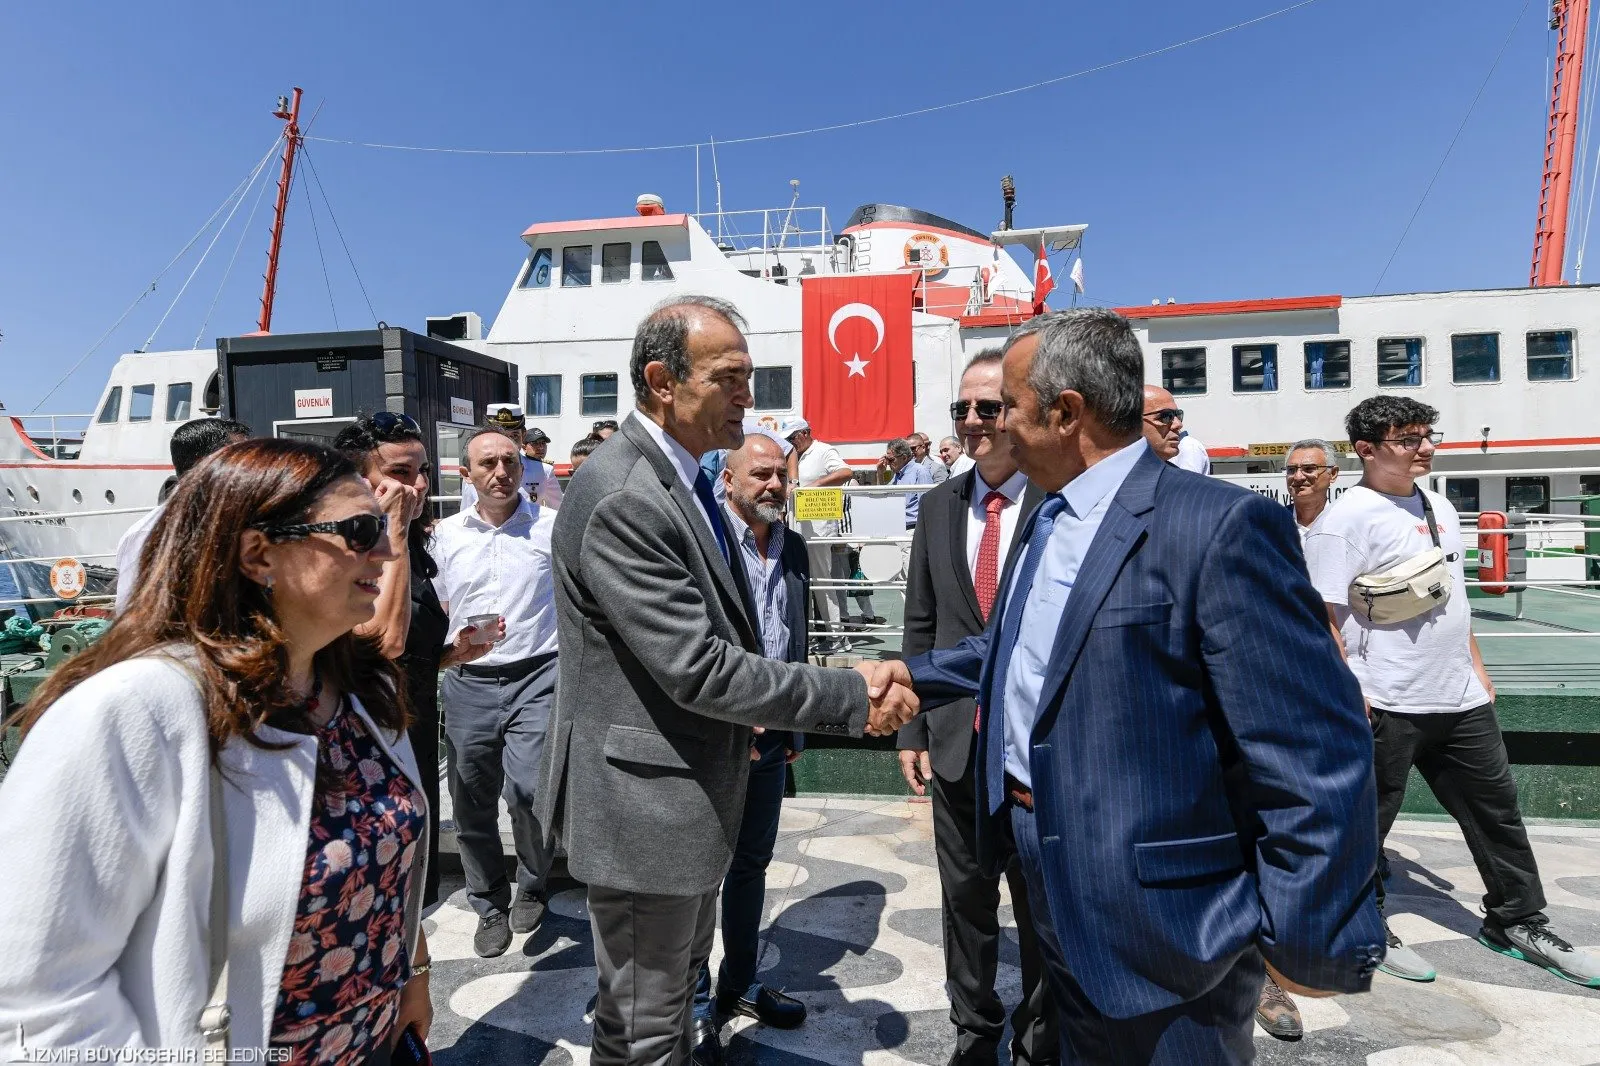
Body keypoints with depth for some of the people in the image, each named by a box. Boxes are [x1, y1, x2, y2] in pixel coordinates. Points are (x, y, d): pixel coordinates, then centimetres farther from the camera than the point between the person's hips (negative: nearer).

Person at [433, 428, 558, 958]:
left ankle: (532, 887, 17)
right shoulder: (447, 533, 10)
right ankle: (490, 908, 31)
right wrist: (461, 642, 3)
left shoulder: (554, 526, -1)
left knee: (528, 792, -13)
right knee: (472, 805, 10)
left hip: (536, 676, -3)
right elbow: (442, 605, 21)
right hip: (468, 682, 4)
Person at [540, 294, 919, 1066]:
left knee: (681, 973, 29)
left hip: (685, 785, 10)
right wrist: (852, 697, -22)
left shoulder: (678, 475, 6)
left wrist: (754, 712, 1)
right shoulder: (622, 498, -25)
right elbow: (696, 667, -28)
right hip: (643, 798, -9)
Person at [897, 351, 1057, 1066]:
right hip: (955, 742, 4)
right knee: (965, 901, 19)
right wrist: (911, 729, 5)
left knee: (1043, 907, 16)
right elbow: (920, 625, 7)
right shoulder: (940, 504, 4)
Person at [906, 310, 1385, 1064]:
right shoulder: (1048, 518, 7)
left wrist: (1311, 937, -19)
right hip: (1053, 888, 8)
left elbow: (1317, 755, -23)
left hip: (1159, 915, -8)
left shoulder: (1220, 526, -23)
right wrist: (907, 675, 18)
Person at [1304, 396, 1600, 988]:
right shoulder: (1348, 517, -15)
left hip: (1461, 697, 8)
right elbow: (1321, 614, -19)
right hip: (1385, 705, -8)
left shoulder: (1439, 507, 12)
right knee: (1366, 821, 6)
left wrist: (1477, 669, 19)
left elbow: (1453, 600, 21)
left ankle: (1518, 921, 38)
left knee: (1495, 806, 19)